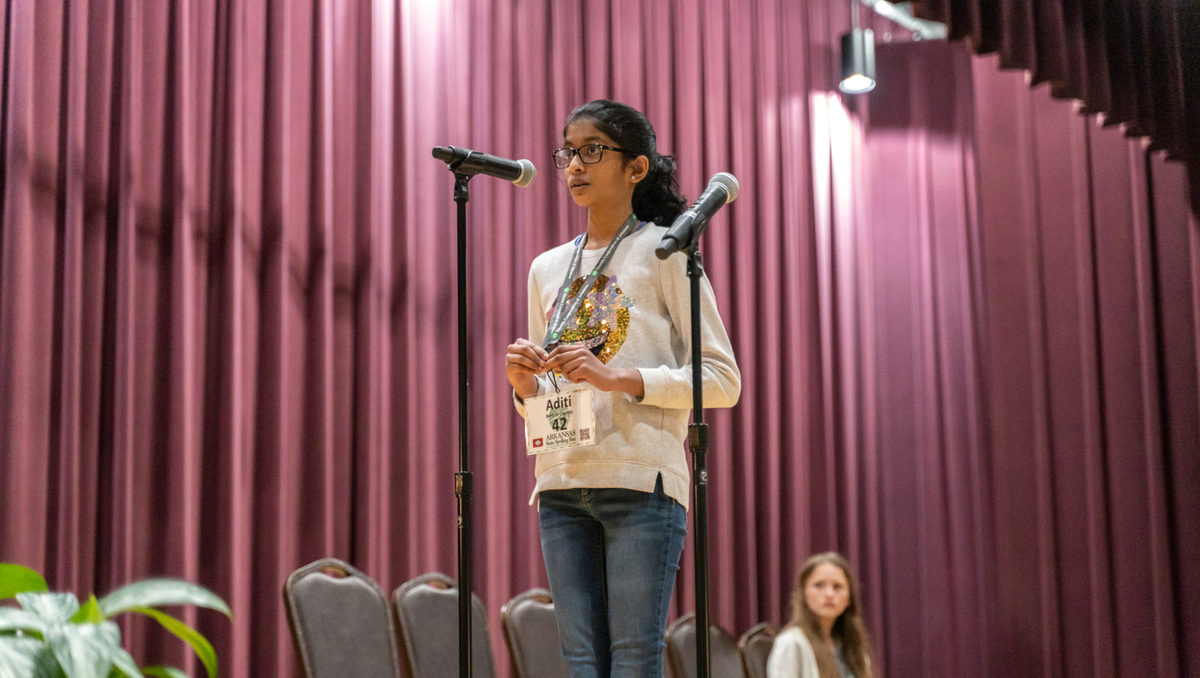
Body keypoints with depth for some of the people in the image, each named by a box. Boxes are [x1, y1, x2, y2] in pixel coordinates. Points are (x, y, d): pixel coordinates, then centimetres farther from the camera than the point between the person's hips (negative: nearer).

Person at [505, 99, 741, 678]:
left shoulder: (663, 251, 3)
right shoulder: (547, 268, 19)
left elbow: (723, 380, -3)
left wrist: (620, 378, -14)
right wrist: (524, 387, 1)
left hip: (641, 482, -5)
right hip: (561, 488, 5)